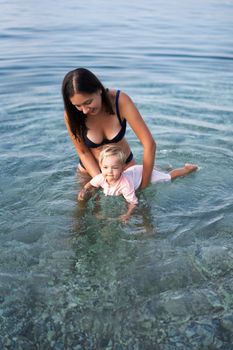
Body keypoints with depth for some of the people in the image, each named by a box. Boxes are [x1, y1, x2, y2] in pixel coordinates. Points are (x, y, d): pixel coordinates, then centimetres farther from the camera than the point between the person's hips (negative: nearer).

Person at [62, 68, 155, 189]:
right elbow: (83, 152, -15)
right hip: (91, 169, 1)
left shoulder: (120, 101, -31)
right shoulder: (71, 115, -26)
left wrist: (144, 184, -26)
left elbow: (149, 144, -30)